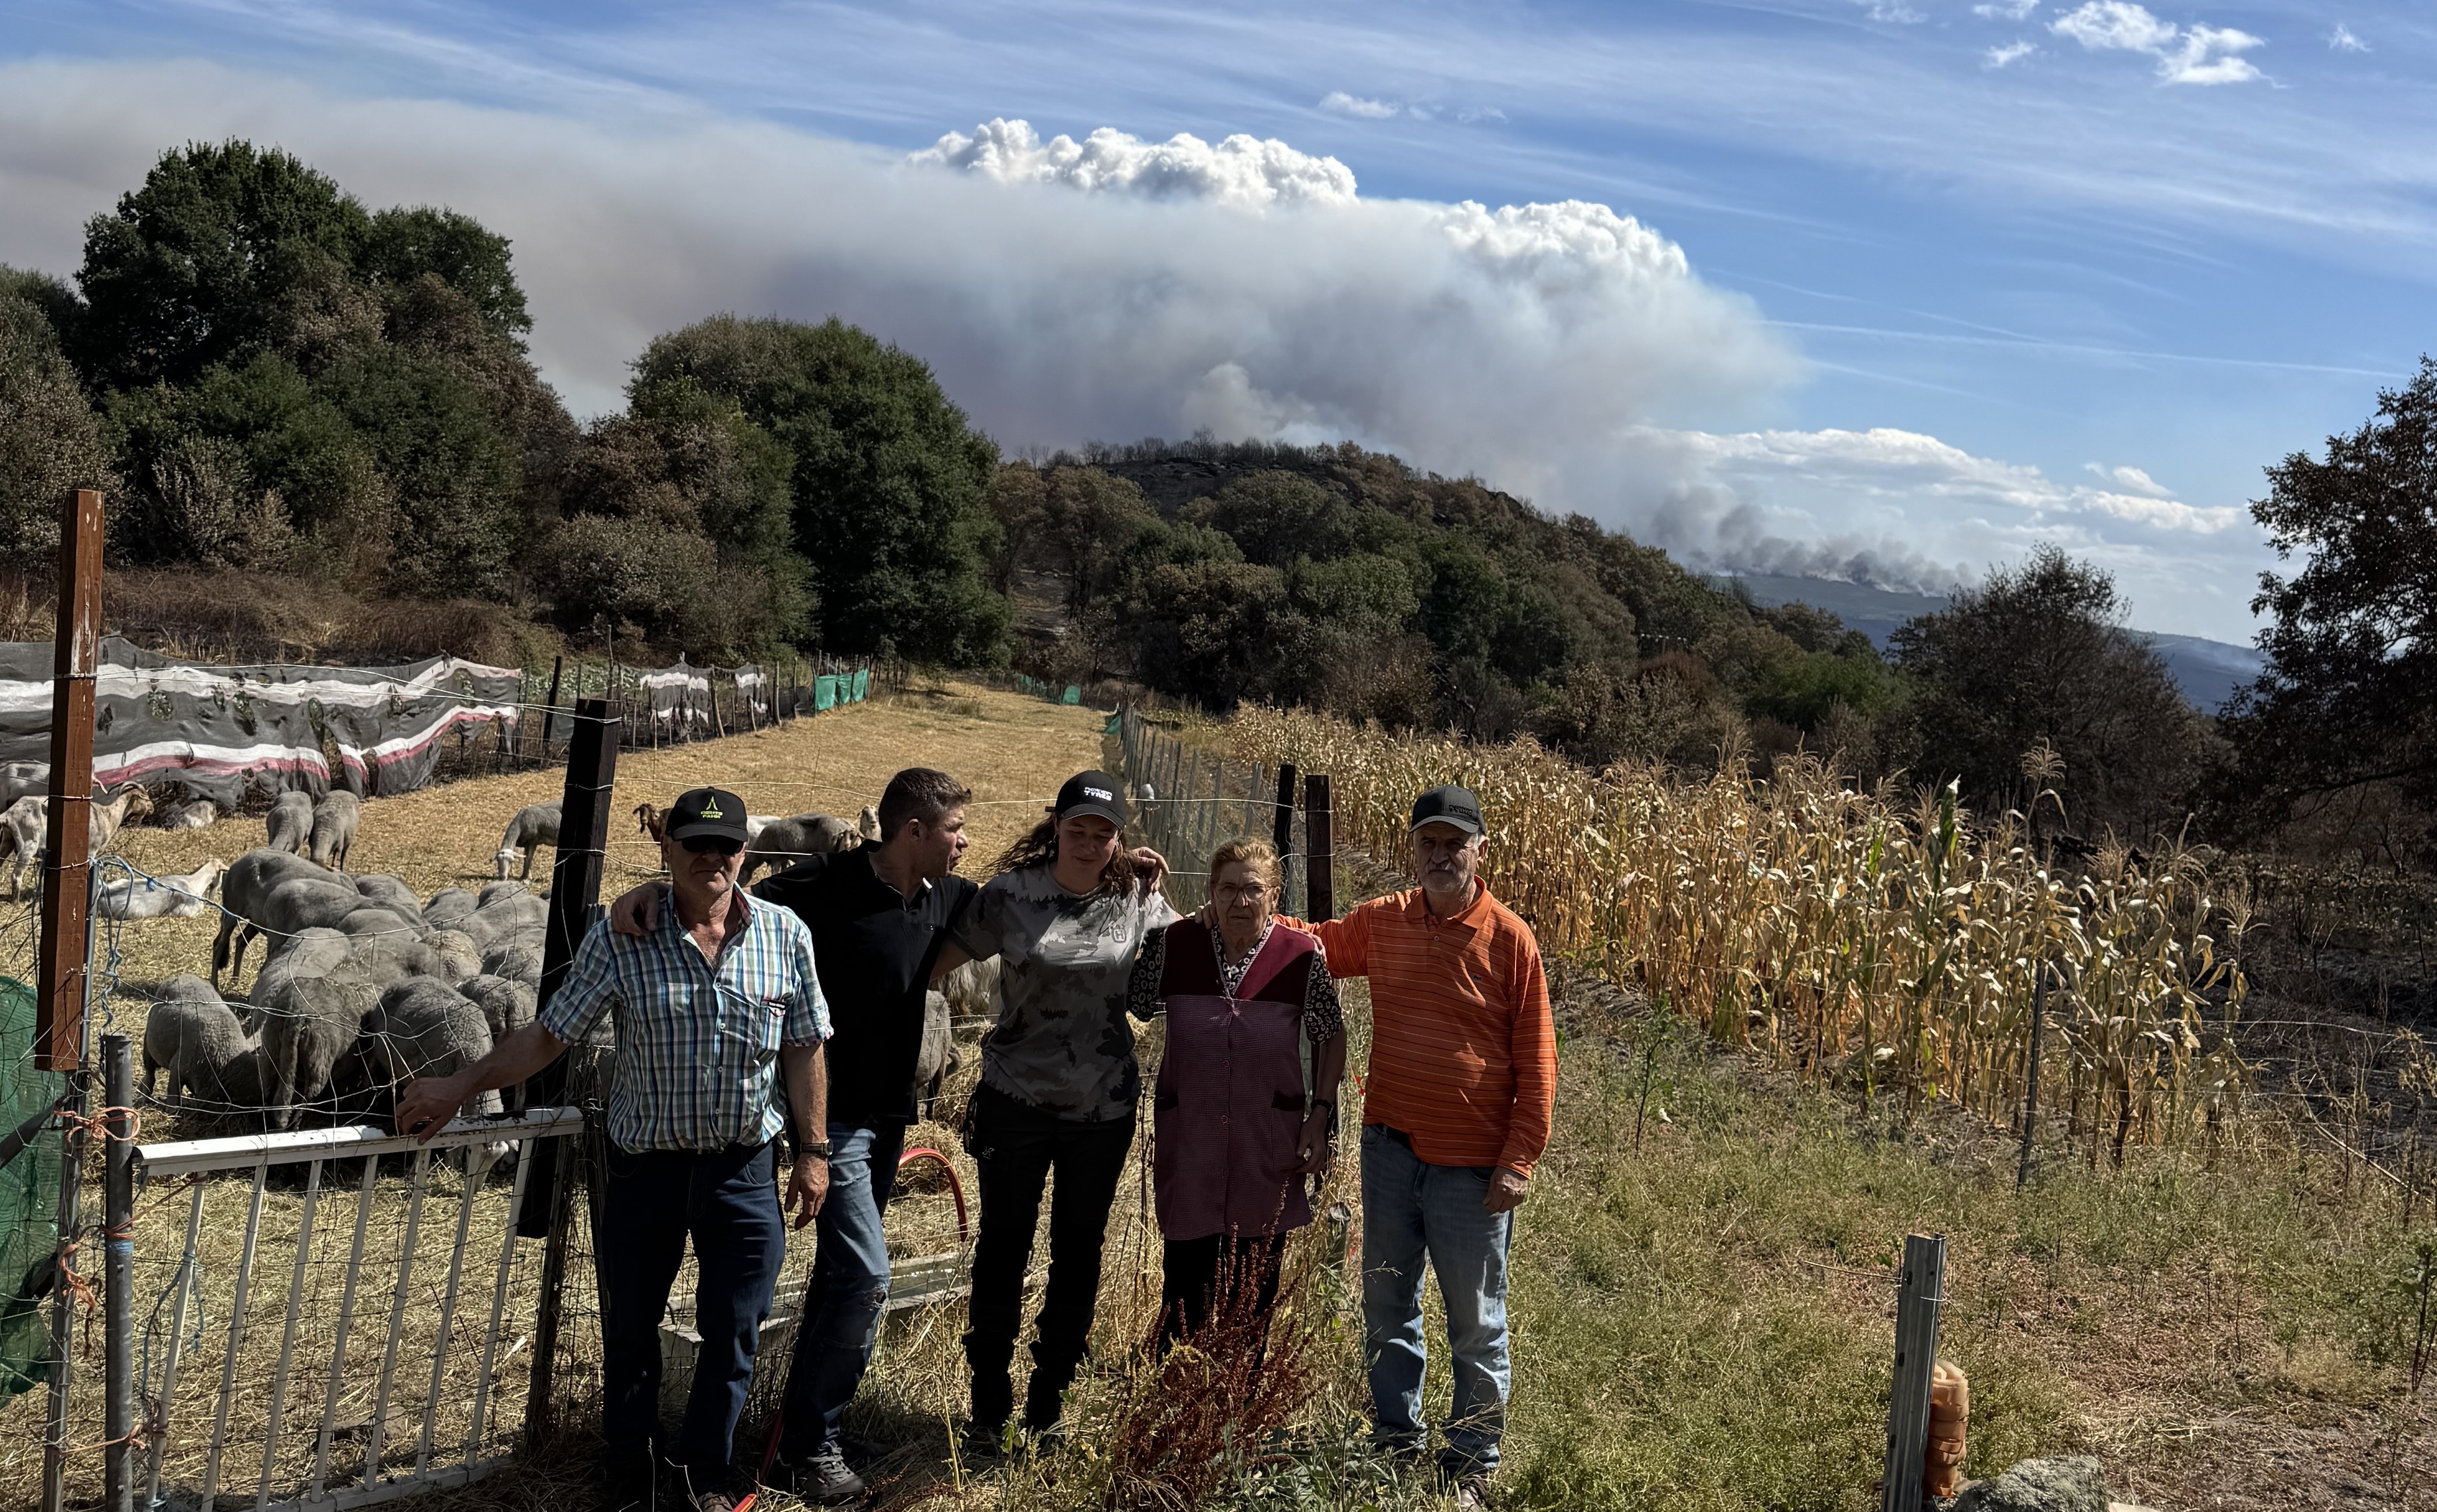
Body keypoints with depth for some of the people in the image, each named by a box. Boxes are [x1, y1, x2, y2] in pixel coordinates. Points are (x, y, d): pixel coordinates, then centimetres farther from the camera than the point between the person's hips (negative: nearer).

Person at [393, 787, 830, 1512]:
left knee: (733, 1331, 9)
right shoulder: (619, 939, -9)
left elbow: (803, 1051, 2)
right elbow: (547, 1035, -5)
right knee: (631, 1329, 14)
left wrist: (812, 1153, 3)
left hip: (744, 1169, 1)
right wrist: (457, 1089, -11)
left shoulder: (785, 935, -5)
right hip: (643, 1167, -1)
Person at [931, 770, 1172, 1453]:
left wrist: (1155, 881, 0)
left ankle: (1049, 1397, 28)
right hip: (1016, 1100, -2)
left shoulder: (1136, 898, 0)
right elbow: (942, 959, -1)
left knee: (1079, 1251, 12)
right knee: (1003, 1248, 6)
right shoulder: (1012, 893, -7)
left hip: (1103, 1107, 2)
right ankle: (988, 1407, 20)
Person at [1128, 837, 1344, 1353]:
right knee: (1185, 1293, 2)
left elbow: (1330, 1038, 5)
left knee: (1254, 1293, 11)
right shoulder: (1172, 945, -3)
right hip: (1187, 1145, 0)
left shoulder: (1301, 955, -5)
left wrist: (1320, 1117, 0)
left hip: (1268, 1148, 0)